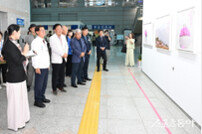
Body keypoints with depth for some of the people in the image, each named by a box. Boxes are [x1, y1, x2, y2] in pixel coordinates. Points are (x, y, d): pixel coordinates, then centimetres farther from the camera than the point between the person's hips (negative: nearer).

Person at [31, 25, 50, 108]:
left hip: (46, 67, 8)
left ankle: (42, 97, 33)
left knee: (44, 83, 17)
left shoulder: (44, 41, 15)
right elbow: (34, 55, -16)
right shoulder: (35, 42, -12)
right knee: (39, 84, 1)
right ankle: (37, 100, 13)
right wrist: (37, 67, -18)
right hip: (40, 67, -8)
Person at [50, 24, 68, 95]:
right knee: (55, 75, 1)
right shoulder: (52, 38, -8)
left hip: (63, 58, 6)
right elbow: (54, 48, -16)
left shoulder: (63, 37, 12)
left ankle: (61, 86, 27)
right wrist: (62, 54, -15)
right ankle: (54, 89, 12)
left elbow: (66, 45, 15)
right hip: (56, 59, -6)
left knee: (62, 74, 12)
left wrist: (66, 53, -2)